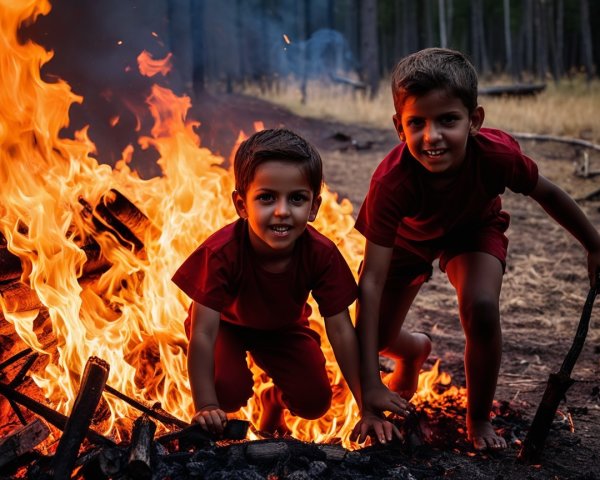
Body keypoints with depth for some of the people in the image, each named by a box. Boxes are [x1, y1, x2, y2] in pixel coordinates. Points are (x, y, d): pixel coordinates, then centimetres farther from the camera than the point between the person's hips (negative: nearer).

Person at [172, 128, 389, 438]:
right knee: (229, 392, -27)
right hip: (226, 323, -3)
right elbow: (203, 334, -37)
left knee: (314, 401, -10)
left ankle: (274, 400, 25)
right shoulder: (221, 252, -38)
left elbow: (341, 331, -25)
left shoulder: (322, 254, -30)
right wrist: (206, 407, -42)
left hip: (284, 327, 3)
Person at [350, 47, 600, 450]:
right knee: (376, 338, -3)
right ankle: (415, 350, 38)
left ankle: (479, 418, -1)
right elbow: (372, 281, -41)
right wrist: (370, 386, -46)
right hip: (410, 236, 0)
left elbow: (547, 194, -14)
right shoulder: (391, 182, -40)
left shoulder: (496, 153, -37)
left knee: (481, 310, -27)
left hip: (474, 230, 0)